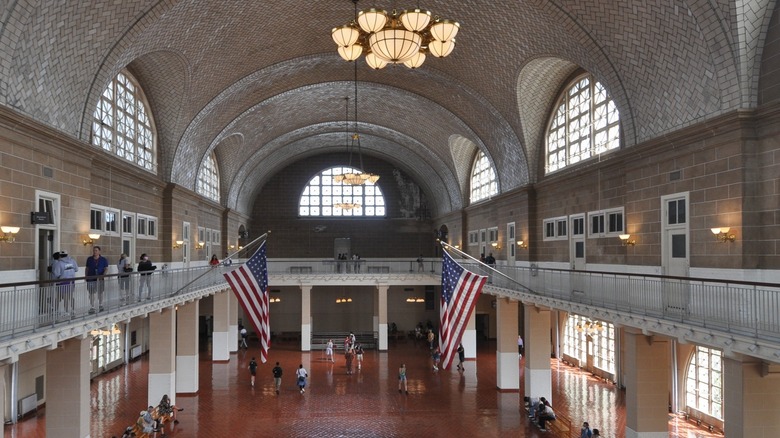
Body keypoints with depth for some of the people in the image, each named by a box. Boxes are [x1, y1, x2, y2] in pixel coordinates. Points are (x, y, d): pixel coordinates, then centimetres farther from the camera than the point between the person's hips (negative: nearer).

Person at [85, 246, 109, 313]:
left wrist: (103, 275, -19)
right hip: (91, 279, 1)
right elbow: (87, 269, 12)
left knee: (100, 292, 9)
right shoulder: (89, 259, 6)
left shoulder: (104, 259, 1)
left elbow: (106, 269, -2)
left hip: (99, 279, -1)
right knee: (91, 293, -1)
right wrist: (86, 276, 2)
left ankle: (100, 306, 24)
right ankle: (92, 308, 4)